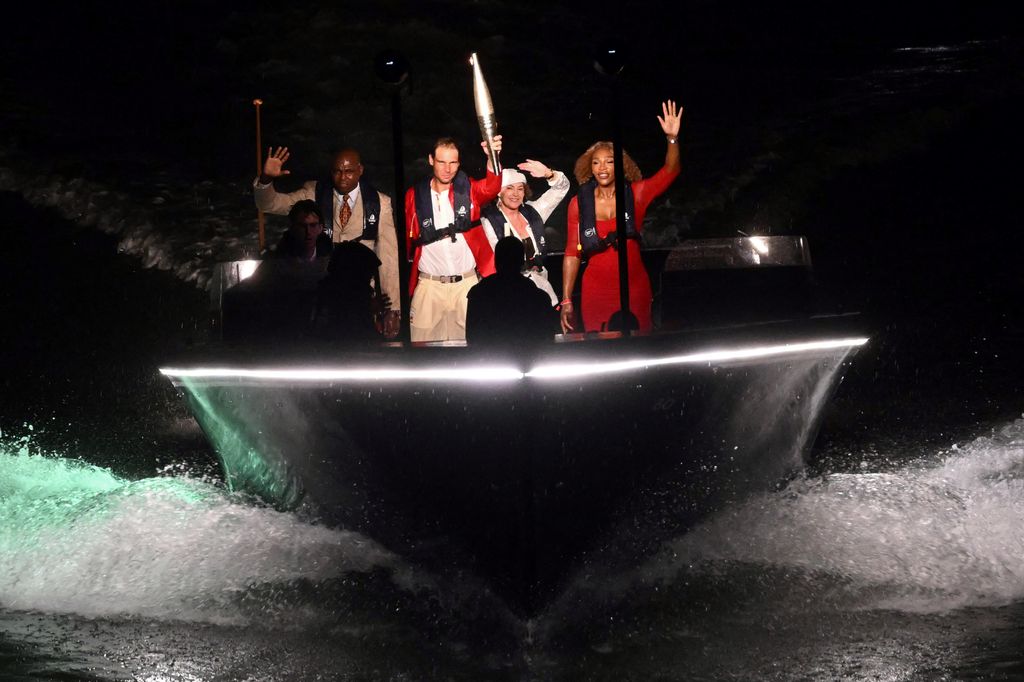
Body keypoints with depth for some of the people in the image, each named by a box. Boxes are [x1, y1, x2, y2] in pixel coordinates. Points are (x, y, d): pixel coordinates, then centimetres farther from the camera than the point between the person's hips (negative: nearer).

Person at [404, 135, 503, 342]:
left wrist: (492, 157, -41)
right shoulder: (415, 194, 4)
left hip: (467, 283, -1)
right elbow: (406, 239, 9)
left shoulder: (469, 189, 1)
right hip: (429, 285, 1)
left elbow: (491, 188, -20)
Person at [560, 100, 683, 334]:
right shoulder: (579, 203, 1)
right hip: (596, 292, 0)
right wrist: (566, 301, -3)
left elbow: (670, 171, -9)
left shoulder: (635, 194, 1)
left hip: (635, 289, 0)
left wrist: (672, 138, -27)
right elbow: (572, 253, 1)